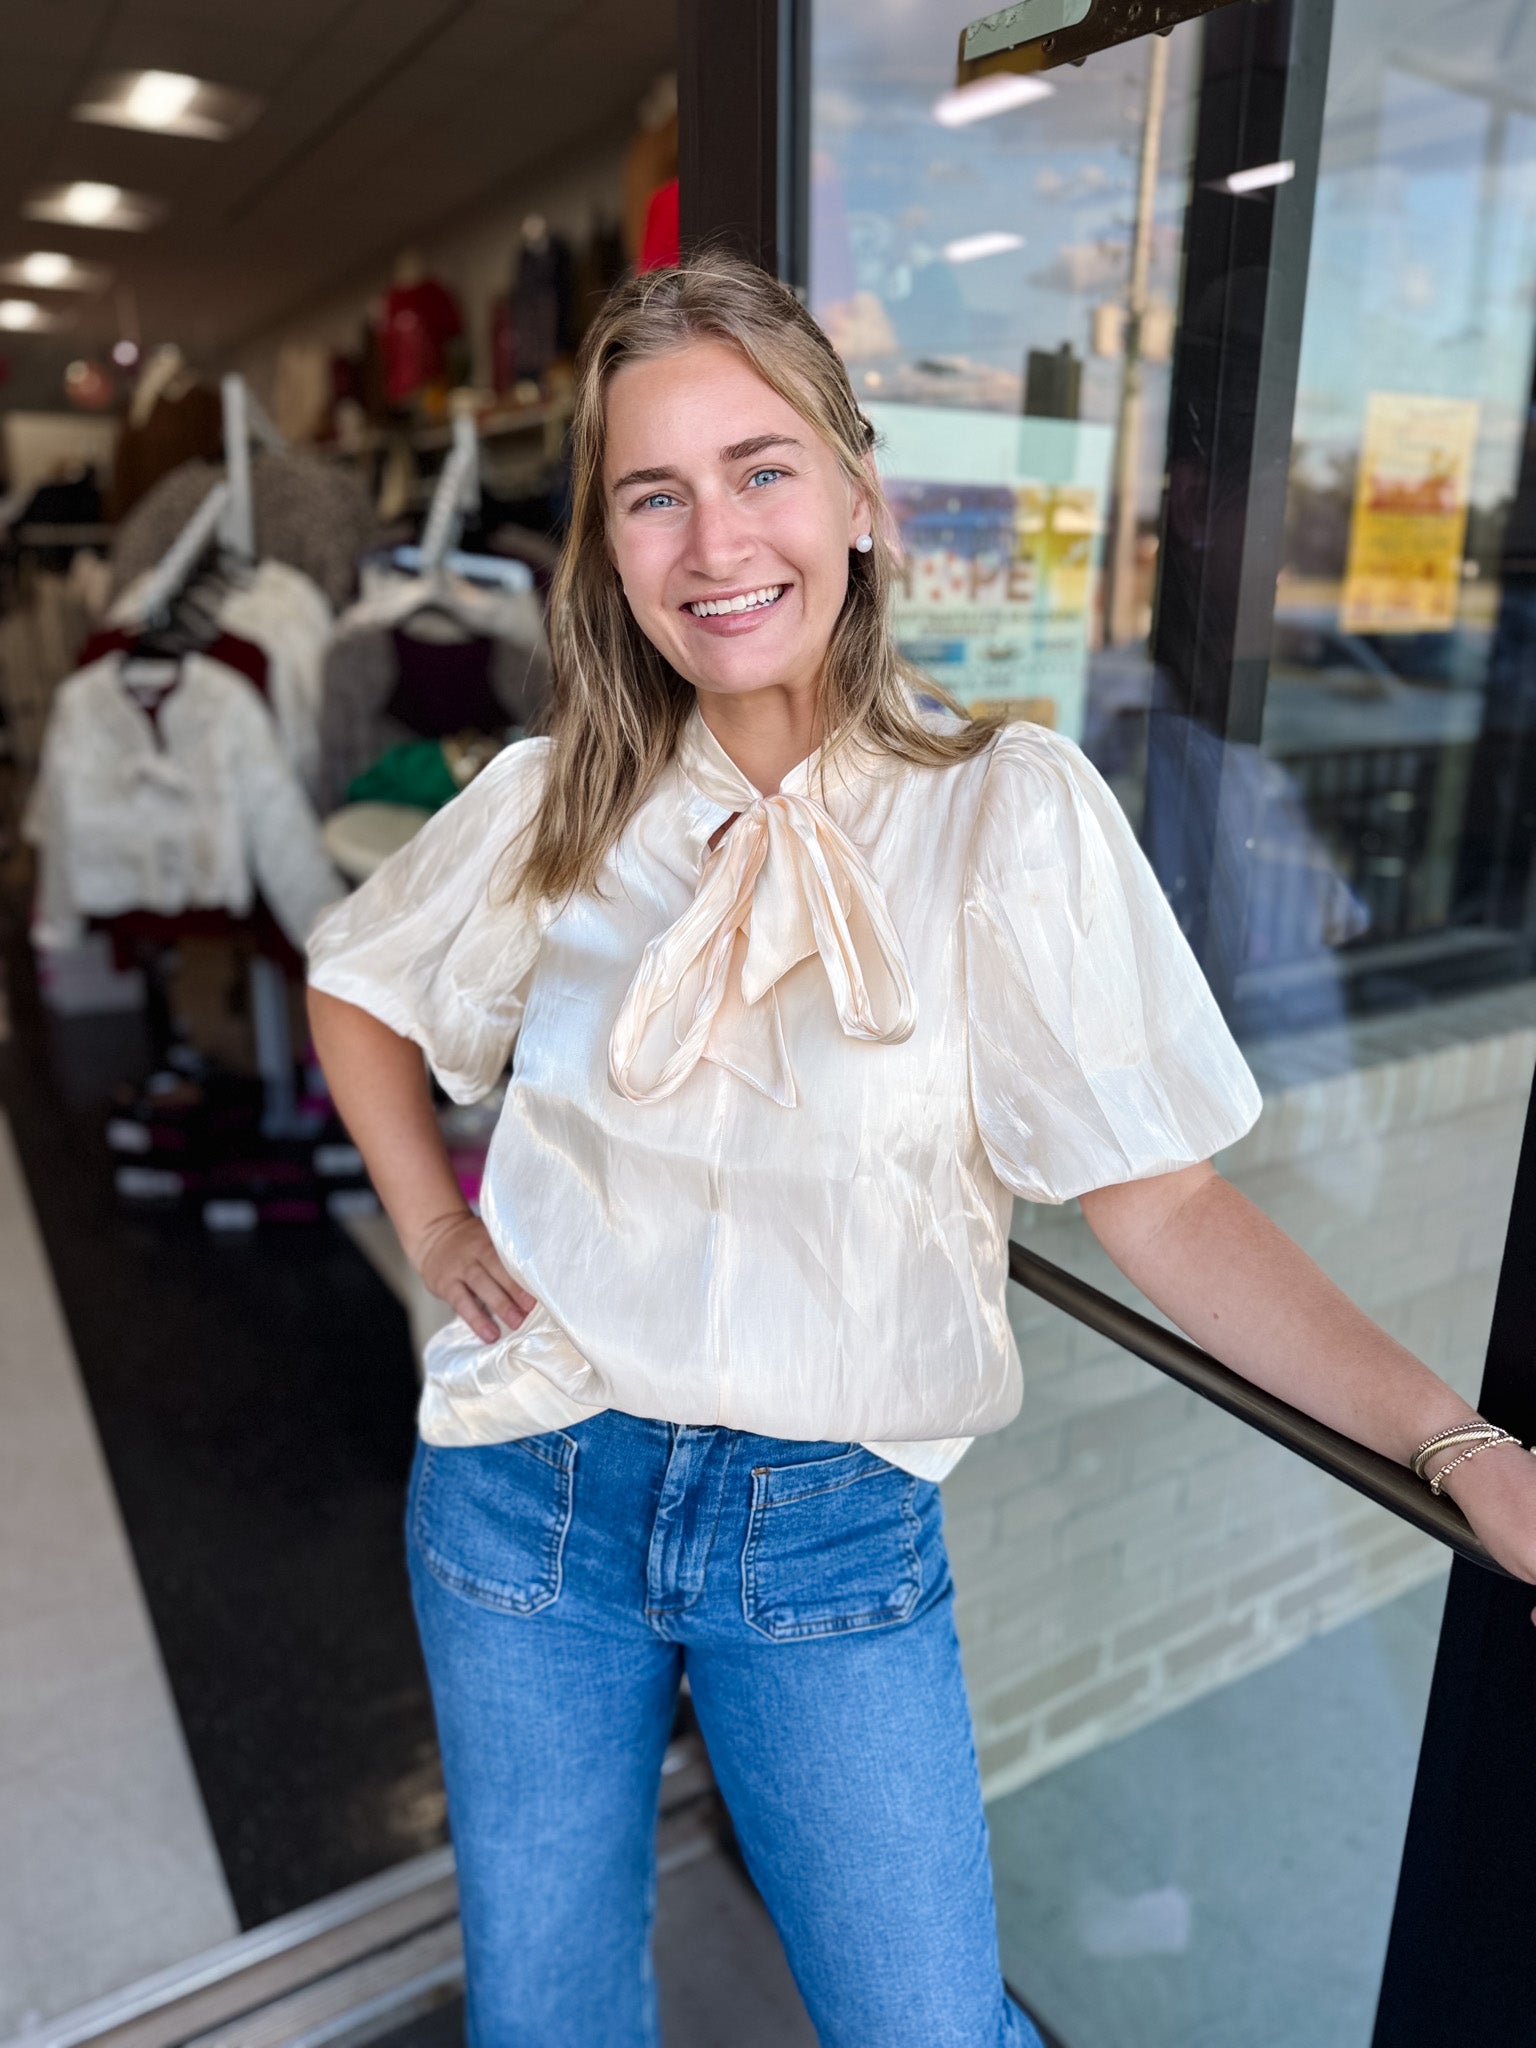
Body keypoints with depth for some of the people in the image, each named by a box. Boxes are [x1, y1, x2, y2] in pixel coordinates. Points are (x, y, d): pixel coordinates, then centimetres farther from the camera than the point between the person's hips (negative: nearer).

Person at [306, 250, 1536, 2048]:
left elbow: (1164, 1206, -13)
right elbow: (353, 986, 14)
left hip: (834, 1530, -2)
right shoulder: (557, 802, -3)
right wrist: (432, 1227, 2)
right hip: (527, 1487, 3)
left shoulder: (1007, 807, -11)